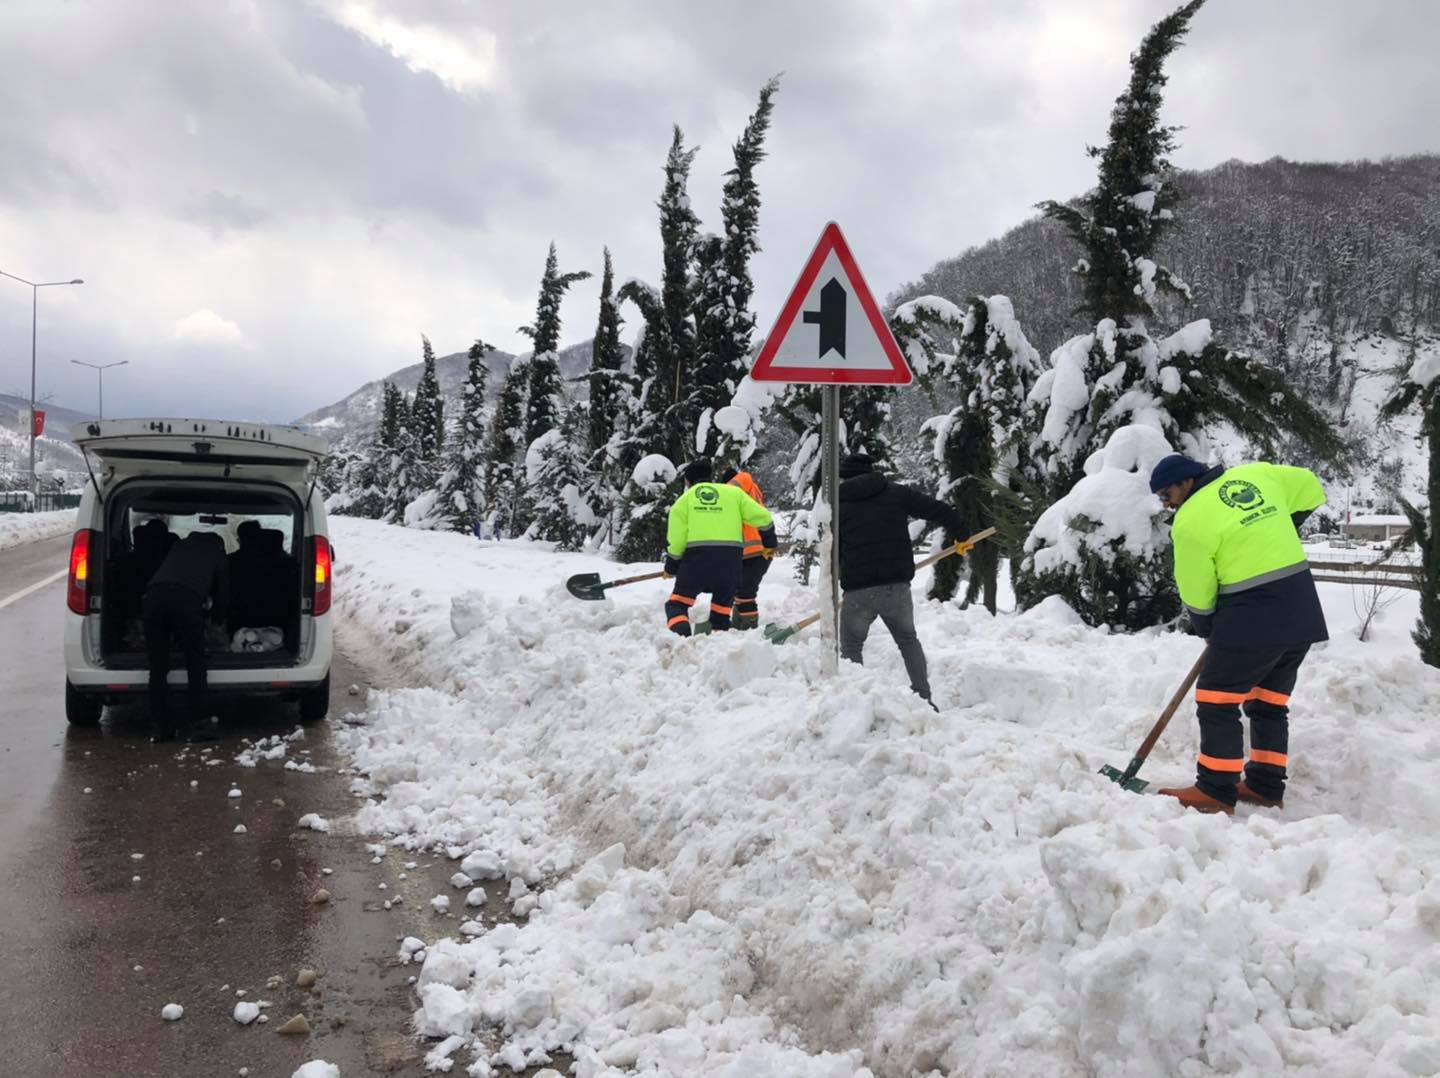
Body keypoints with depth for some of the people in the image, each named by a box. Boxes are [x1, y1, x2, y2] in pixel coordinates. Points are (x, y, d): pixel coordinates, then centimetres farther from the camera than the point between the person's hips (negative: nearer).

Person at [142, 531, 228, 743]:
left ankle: (161, 727, 13)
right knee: (195, 668, 6)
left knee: (158, 669, 11)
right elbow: (221, 592, 29)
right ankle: (195, 727, 4)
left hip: (154, 594, 3)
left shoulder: (181, 545, 36)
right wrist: (218, 620, 49)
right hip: (188, 598, -3)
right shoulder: (217, 552, 27)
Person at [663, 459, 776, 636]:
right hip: (730, 557, 2)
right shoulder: (733, 492, 15)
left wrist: (670, 567, 15)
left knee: (677, 605, 8)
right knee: (721, 609, 17)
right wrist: (770, 544, 26)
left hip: (697, 557, -1)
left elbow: (676, 539, 3)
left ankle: (681, 637, -17)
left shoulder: (683, 500, 12)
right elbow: (762, 517, 11)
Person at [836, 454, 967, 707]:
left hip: (858, 591, -2)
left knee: (851, 647, 14)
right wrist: (960, 531, 24)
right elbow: (937, 509, 8)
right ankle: (924, 698, 16)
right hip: (897, 585, 2)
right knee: (908, 640, 21)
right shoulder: (896, 493, 7)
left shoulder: (838, 506, 7)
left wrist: (831, 589, 20)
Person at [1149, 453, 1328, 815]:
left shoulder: (1191, 520, -10)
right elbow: (1310, 489, 22)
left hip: (1252, 619, -8)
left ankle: (1215, 791, 2)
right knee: (1269, 703, 18)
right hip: (1301, 613, 8)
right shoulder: (1257, 473, 8)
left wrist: (1208, 629, 14)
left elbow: (1196, 593, -4)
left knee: (1216, 701, 2)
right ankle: (1266, 786, 23)